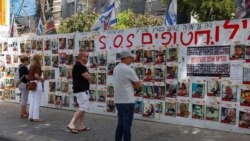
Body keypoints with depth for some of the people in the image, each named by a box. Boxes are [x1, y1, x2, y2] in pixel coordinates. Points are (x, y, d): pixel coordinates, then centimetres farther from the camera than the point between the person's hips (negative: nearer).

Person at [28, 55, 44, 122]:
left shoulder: (31, 66, 15)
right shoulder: (38, 66, -10)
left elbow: (28, 76, 13)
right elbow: (36, 75, -22)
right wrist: (42, 79, -7)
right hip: (37, 83, -8)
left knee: (32, 101, 10)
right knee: (37, 101, -3)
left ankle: (31, 116, 12)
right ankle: (36, 117, -1)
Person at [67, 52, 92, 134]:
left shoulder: (81, 66, 16)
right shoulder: (79, 66, -18)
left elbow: (88, 77, 17)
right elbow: (89, 77, -20)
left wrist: (88, 76, -3)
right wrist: (89, 76, -1)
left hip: (83, 90, 11)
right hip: (81, 90, -11)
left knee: (83, 108, 12)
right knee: (82, 108, -10)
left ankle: (82, 126, 18)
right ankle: (71, 124, -6)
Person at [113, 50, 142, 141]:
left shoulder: (116, 68, 11)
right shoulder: (128, 69, -16)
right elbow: (139, 84, -9)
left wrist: (132, 84, 5)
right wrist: (135, 83, 11)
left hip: (118, 101, 8)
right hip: (127, 101, -8)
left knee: (120, 123, 15)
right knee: (127, 125, 0)